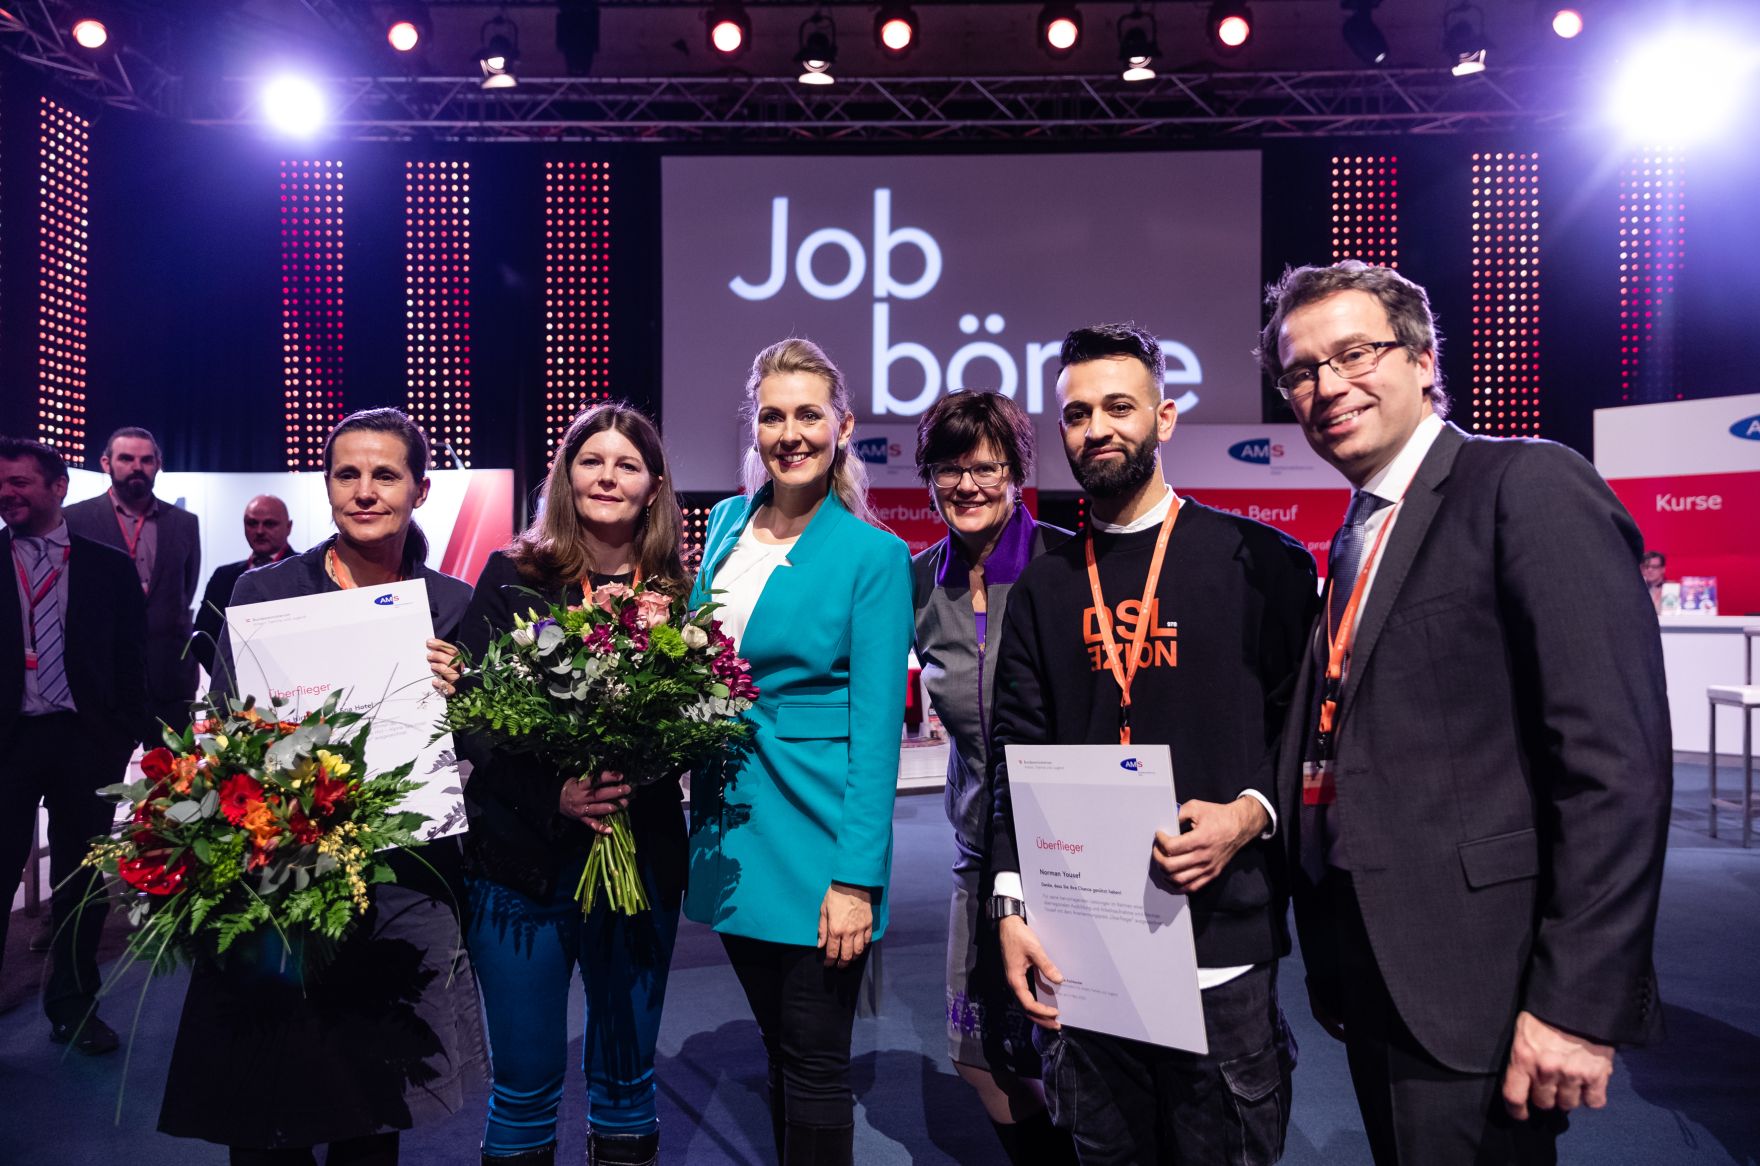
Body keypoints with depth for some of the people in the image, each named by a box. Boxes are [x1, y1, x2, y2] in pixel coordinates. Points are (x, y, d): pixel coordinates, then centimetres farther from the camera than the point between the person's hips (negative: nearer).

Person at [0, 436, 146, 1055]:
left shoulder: (109, 567, 5)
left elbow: (130, 658, 6)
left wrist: (126, 736, 0)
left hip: (86, 741, 1)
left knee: (81, 882, 10)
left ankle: (73, 1006, 25)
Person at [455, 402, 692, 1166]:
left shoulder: (677, 593, 2)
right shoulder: (513, 577, -2)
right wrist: (553, 794, -19)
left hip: (642, 857, 2)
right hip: (524, 857, -1)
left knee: (627, 1070, 15)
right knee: (525, 1080, 10)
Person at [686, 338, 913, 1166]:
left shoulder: (873, 554, -10)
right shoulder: (727, 524, 7)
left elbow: (876, 727, -12)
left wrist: (857, 879, -15)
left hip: (814, 842, -5)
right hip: (731, 838, 5)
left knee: (814, 1065, 7)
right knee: (778, 1049, 20)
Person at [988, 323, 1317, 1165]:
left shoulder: (1260, 561, -1)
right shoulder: (1042, 587, 8)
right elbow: (1016, 755, 6)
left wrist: (1248, 815, -17)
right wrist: (1013, 906, -1)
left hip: (1220, 930, -3)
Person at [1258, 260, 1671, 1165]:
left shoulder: (1529, 486, -11)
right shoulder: (1355, 540, 14)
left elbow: (1616, 761, -18)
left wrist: (1580, 1003, -19)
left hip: (1472, 984, -7)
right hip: (1369, 977, 8)